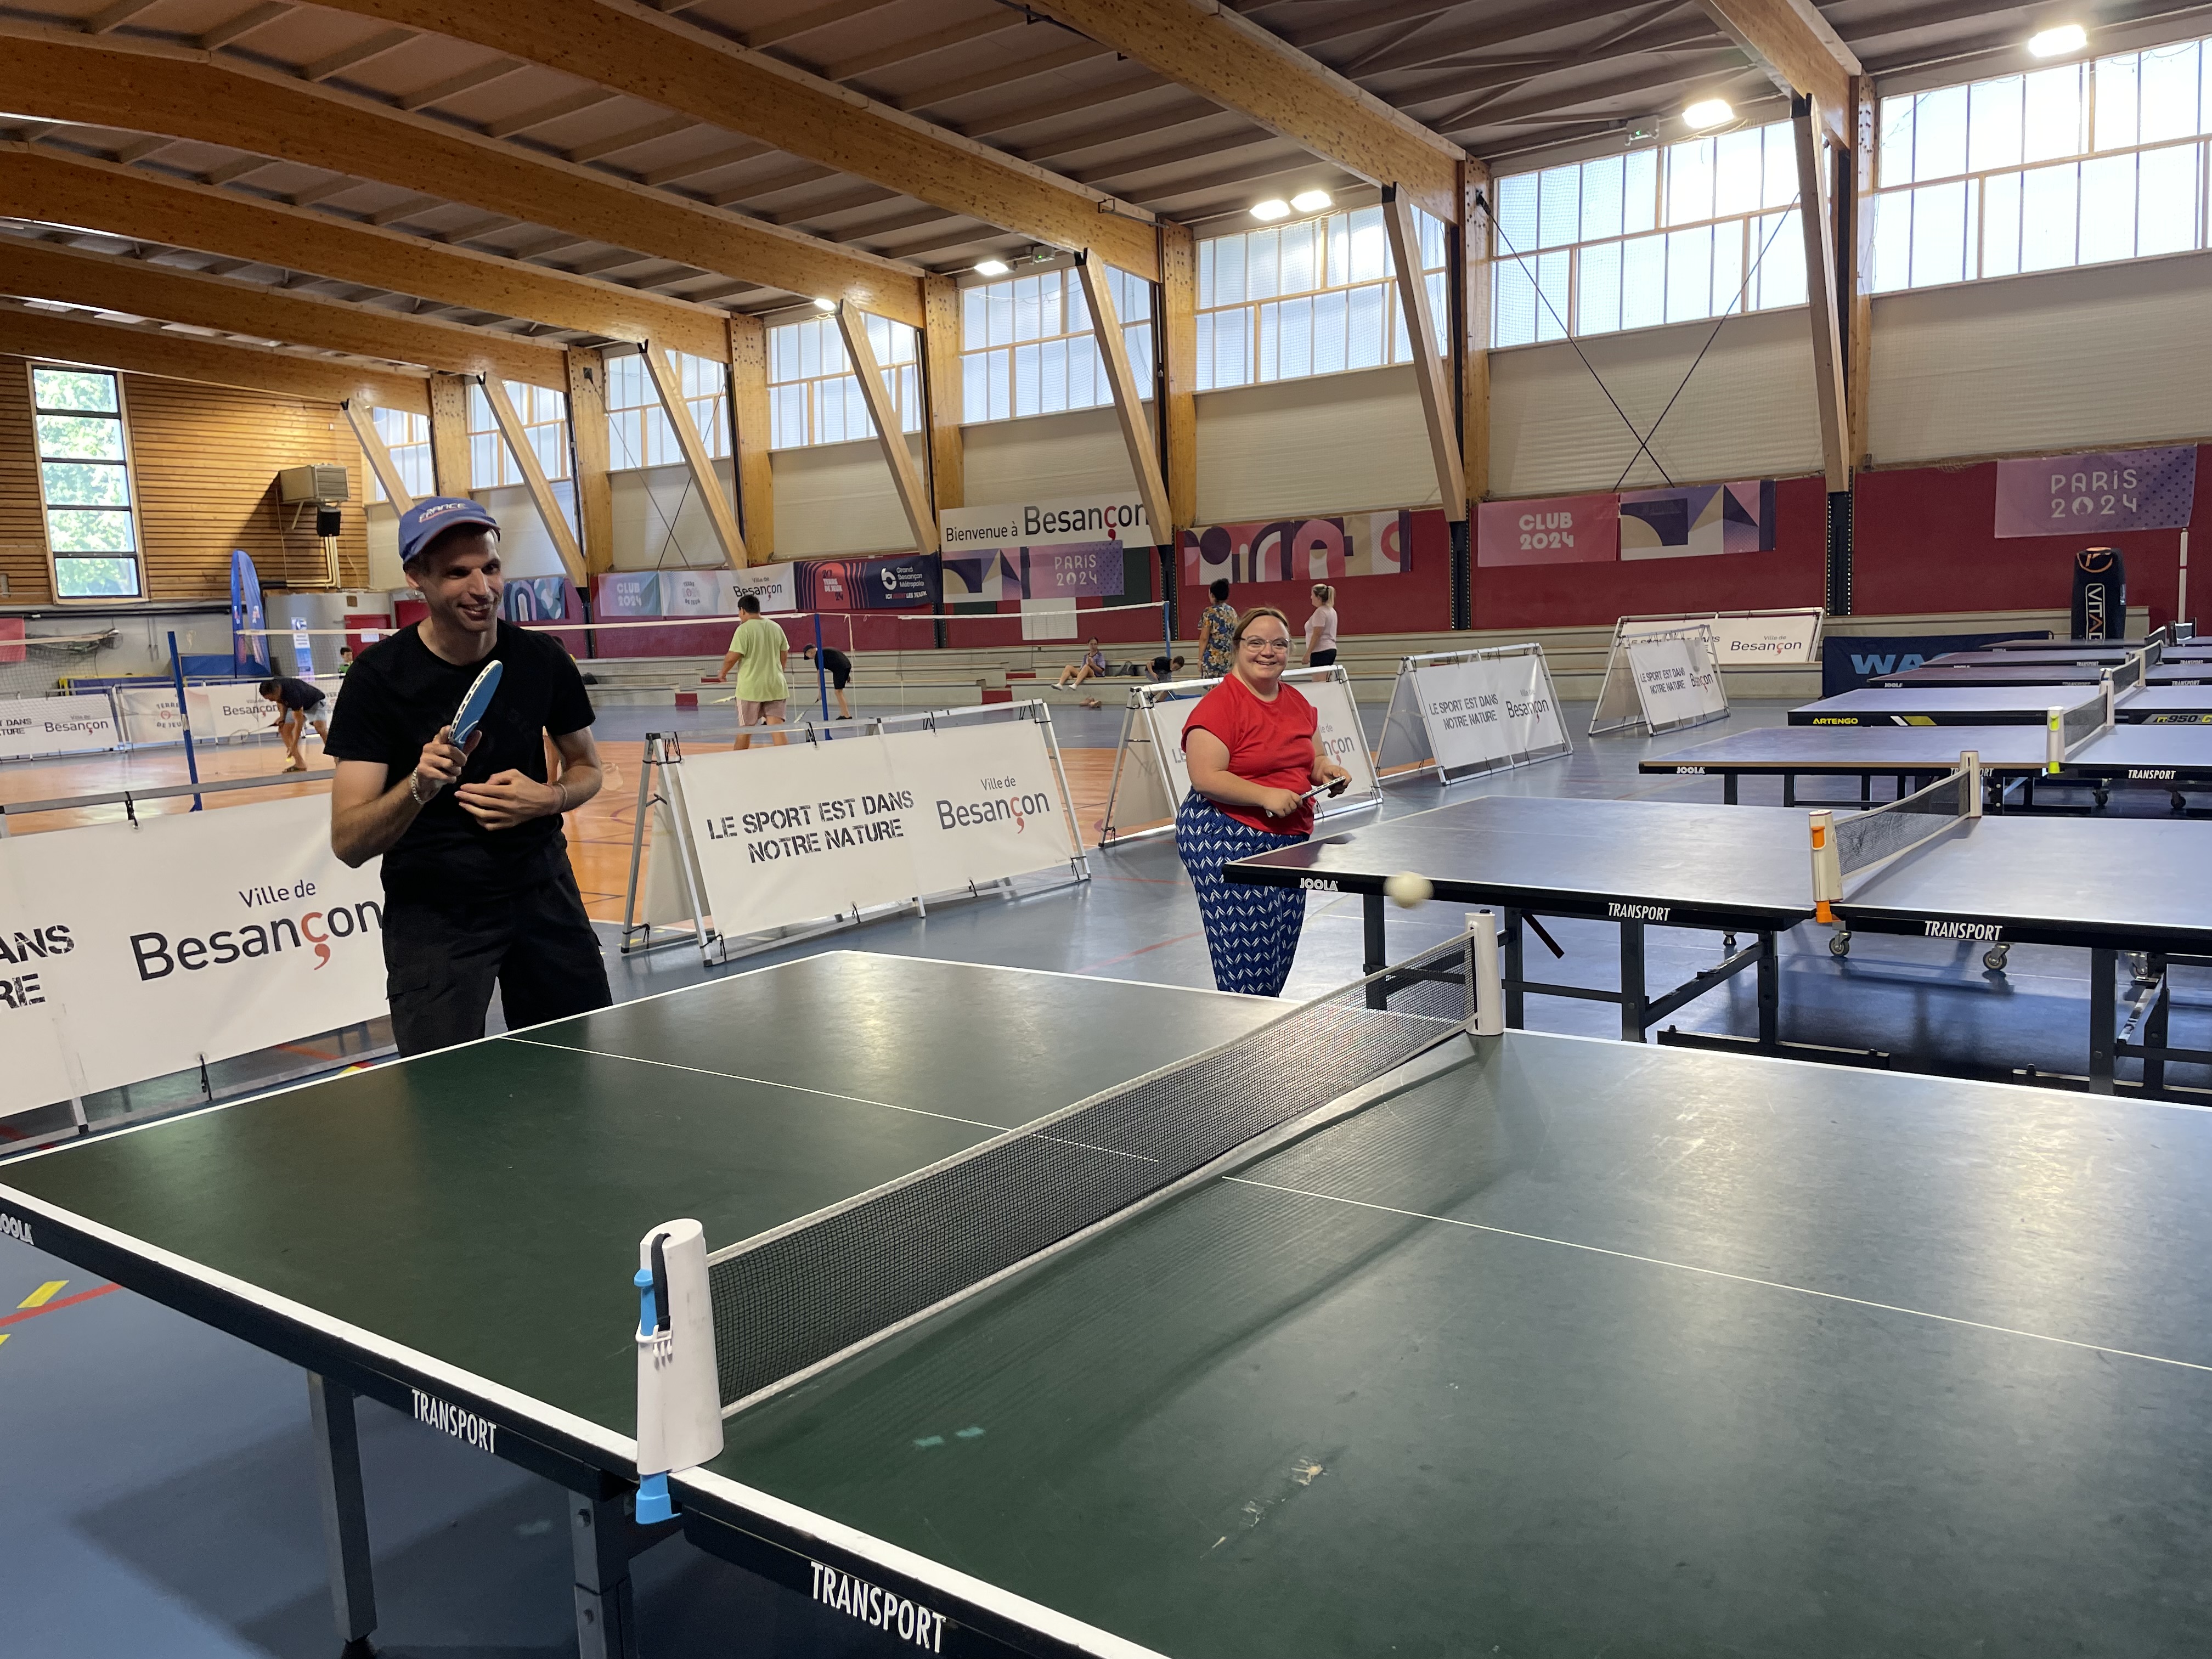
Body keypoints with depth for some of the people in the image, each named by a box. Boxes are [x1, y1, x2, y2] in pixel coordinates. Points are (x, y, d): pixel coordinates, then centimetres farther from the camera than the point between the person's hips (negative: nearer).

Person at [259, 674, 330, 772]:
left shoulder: (292, 693, -41)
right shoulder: (274, 686, -20)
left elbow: (299, 721, -35)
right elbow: (282, 702, 6)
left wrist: (294, 746, -33)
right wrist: (282, 718, -10)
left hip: (317, 703, -8)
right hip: (299, 706, 8)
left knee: (321, 729, -32)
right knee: (284, 730, -5)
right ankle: (300, 764, -4)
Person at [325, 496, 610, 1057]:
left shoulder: (542, 657, -5)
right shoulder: (379, 676, -15)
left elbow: (587, 767, 11)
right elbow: (348, 843, -18)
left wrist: (548, 798, -12)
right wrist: (419, 785, -38)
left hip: (542, 890, 4)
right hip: (431, 909, -3)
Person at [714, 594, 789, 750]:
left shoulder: (744, 629, -10)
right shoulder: (776, 627, 7)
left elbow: (732, 657, -14)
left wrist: (723, 673, 5)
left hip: (750, 688, -4)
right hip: (776, 686, 4)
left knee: (745, 731, 8)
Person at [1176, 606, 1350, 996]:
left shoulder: (1297, 702, 13)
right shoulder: (1218, 705, -11)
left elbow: (1311, 758, 25)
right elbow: (1205, 777, -18)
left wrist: (1326, 770, 2)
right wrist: (1266, 796, -24)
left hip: (1290, 840, 8)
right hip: (1225, 841, -8)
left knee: (1279, 958, 9)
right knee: (1246, 962, -9)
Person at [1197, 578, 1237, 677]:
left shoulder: (1209, 612, -7)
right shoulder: (1233, 612, 9)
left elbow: (1204, 638, -9)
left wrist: (1200, 659, -3)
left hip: (1213, 659, -5)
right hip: (1230, 659, 5)